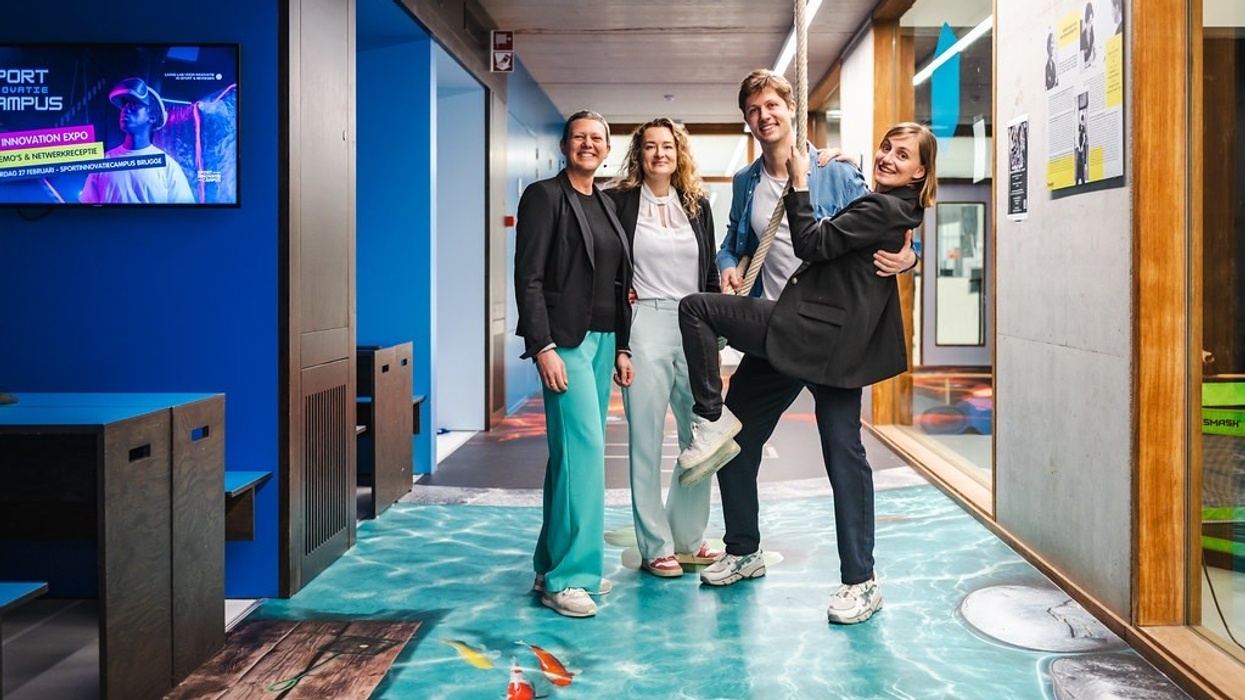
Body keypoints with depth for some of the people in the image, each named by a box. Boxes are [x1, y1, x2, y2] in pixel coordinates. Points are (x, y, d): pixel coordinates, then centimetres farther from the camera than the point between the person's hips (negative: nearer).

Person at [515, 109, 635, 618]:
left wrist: (621, 347, 14)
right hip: (564, 340, -7)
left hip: (603, 340, 8)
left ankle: (554, 564, 19)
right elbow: (528, 278, -11)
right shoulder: (544, 196, -4)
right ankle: (566, 576, -6)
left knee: (574, 451, 10)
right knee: (583, 447, -13)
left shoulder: (606, 205, 17)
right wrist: (543, 347, -19)